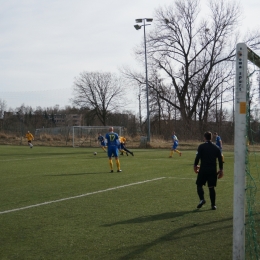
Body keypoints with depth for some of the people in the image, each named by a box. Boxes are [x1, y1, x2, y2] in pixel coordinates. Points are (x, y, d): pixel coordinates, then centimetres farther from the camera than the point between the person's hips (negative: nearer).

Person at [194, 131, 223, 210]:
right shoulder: (216, 147, 9)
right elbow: (220, 159, 9)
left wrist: (195, 166, 2)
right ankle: (213, 205, 6)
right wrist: (221, 170, 14)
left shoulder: (201, 146, -2)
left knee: (199, 185, 10)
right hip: (213, 170, 3)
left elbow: (197, 157, -9)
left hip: (203, 169, -3)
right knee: (211, 187, 8)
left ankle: (202, 199, -11)